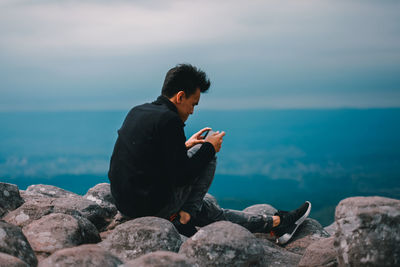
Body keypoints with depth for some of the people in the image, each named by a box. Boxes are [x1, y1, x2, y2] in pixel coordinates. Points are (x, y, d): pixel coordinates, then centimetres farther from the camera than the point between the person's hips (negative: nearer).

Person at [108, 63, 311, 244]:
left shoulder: (137, 111, 11)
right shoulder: (169, 119, -18)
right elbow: (182, 177, -18)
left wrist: (184, 146, 21)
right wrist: (209, 148, -2)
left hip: (124, 203, 9)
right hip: (151, 206, -9)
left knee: (210, 211, 20)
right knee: (208, 156, 4)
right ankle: (184, 216, 6)